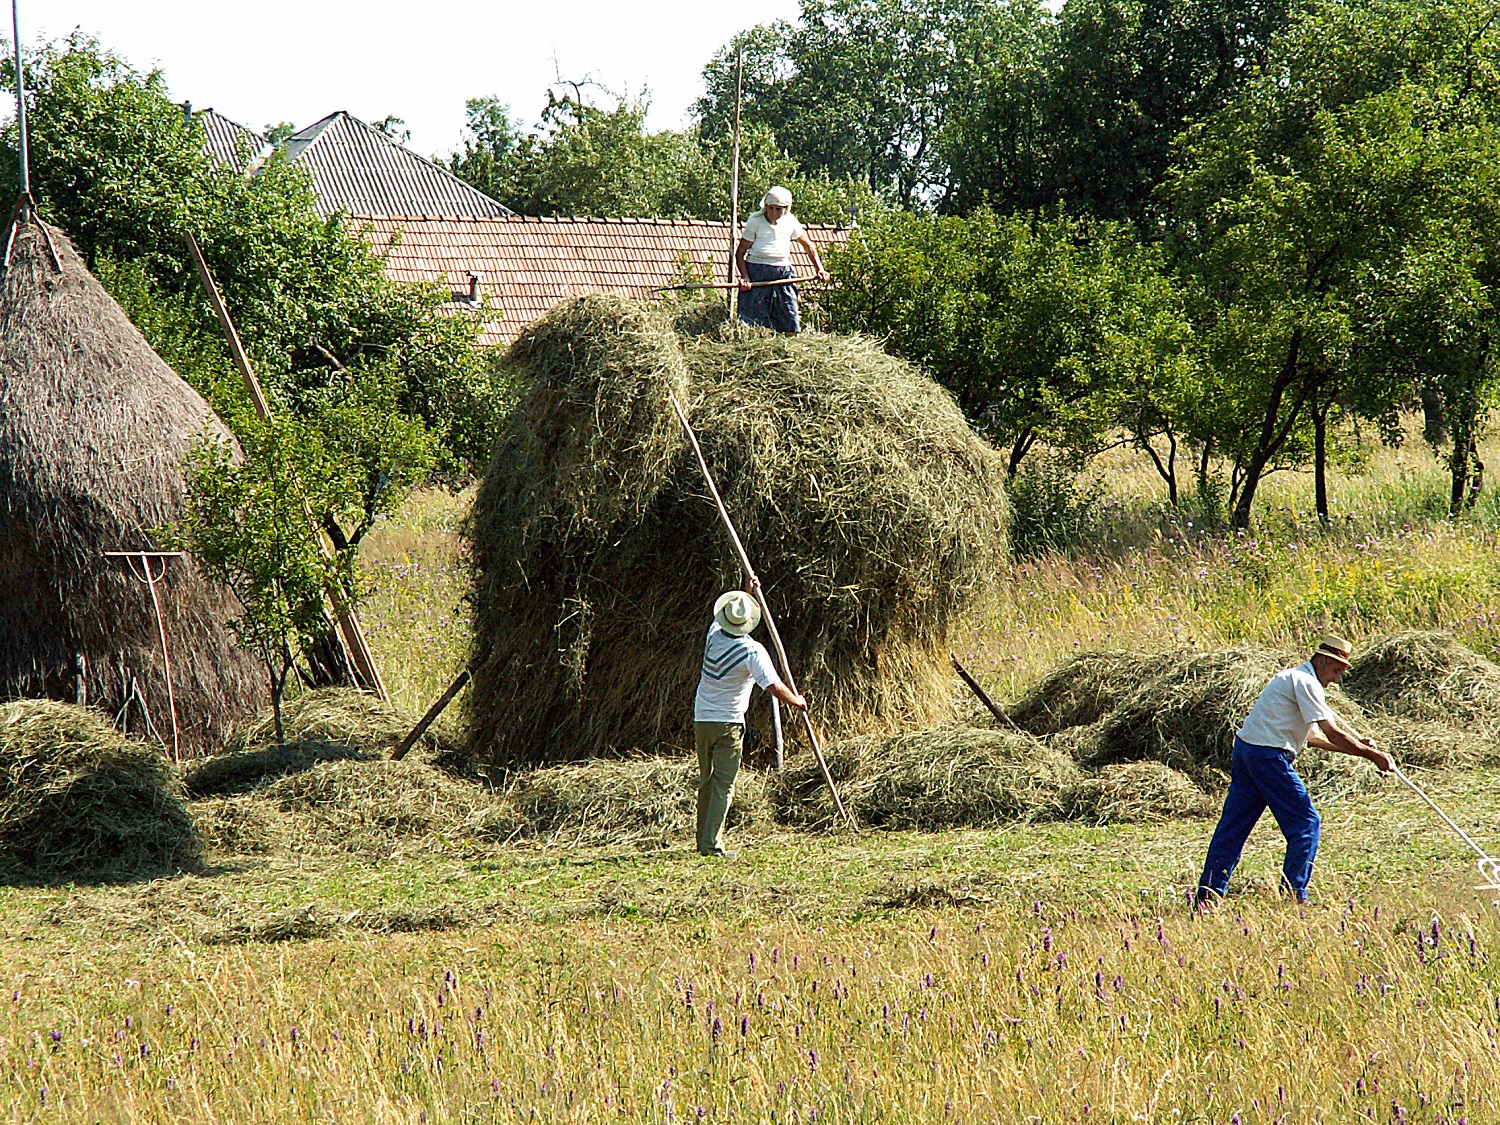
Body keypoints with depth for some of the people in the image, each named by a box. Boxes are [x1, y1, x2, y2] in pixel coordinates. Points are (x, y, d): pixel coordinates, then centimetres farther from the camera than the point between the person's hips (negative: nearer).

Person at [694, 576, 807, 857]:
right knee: (723, 786, -4)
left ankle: (704, 840, 19)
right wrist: (797, 701, -2)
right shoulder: (752, 651, -15)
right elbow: (775, 687, -20)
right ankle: (712, 843, -12)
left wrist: (750, 593, 23)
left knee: (707, 781, 15)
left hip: (702, 720, 5)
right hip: (729, 724, -5)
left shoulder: (715, 634, 0)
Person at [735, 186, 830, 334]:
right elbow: (740, 253, -3)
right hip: (756, 271, -3)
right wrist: (745, 277, -17)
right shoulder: (755, 221, -3)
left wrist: (819, 269, 14)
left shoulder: (790, 221, 8)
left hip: (783, 271, 3)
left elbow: (808, 245, 22)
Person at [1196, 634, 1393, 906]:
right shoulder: (1306, 683, -10)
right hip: (1268, 756, -10)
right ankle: (1294, 894, -5)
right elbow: (1333, 734, -16)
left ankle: (1209, 892, 9)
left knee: (1233, 825, 10)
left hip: (1245, 749, 10)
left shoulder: (1294, 678, 22)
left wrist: (1356, 746, 20)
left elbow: (1311, 736, 27)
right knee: (1306, 822, -3)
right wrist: (1372, 754, -9)